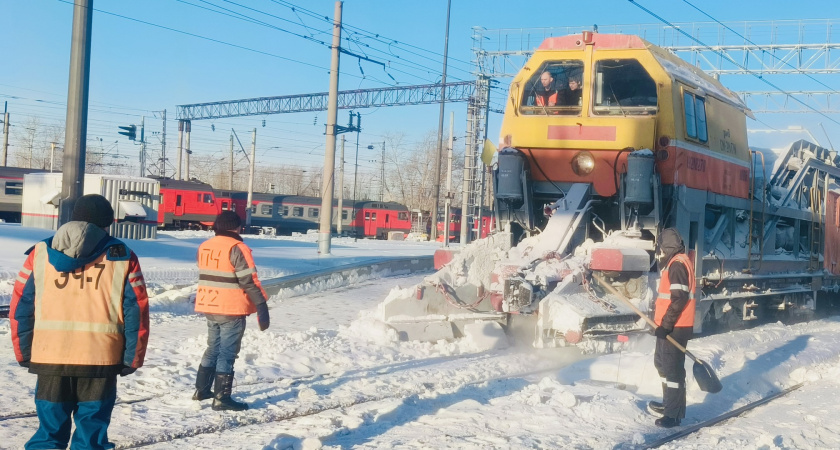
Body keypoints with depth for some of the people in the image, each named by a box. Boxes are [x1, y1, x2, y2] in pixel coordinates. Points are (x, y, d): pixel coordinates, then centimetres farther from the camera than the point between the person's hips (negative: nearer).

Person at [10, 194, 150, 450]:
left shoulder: (40, 254, 7)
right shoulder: (122, 258, 1)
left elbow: (21, 307, 7)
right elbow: (136, 312, 0)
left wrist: (24, 353, 15)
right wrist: (132, 359, 7)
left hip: (49, 357, 2)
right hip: (100, 360, -2)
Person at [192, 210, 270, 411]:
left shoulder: (204, 247, 9)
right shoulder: (236, 248, -15)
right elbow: (249, 281, -17)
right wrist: (262, 307, -15)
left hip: (209, 307, 7)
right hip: (231, 310, -7)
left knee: (213, 348, 21)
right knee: (227, 353, -1)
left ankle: (201, 390, 28)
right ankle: (221, 398, 1)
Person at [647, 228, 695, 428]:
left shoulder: (677, 264, -16)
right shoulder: (675, 263, 17)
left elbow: (679, 298, -23)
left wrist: (666, 324, -23)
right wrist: (662, 321, 27)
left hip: (674, 328, -11)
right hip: (670, 326, 11)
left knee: (672, 368, -8)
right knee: (663, 363, 21)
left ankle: (674, 413, -4)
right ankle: (669, 404, 34)